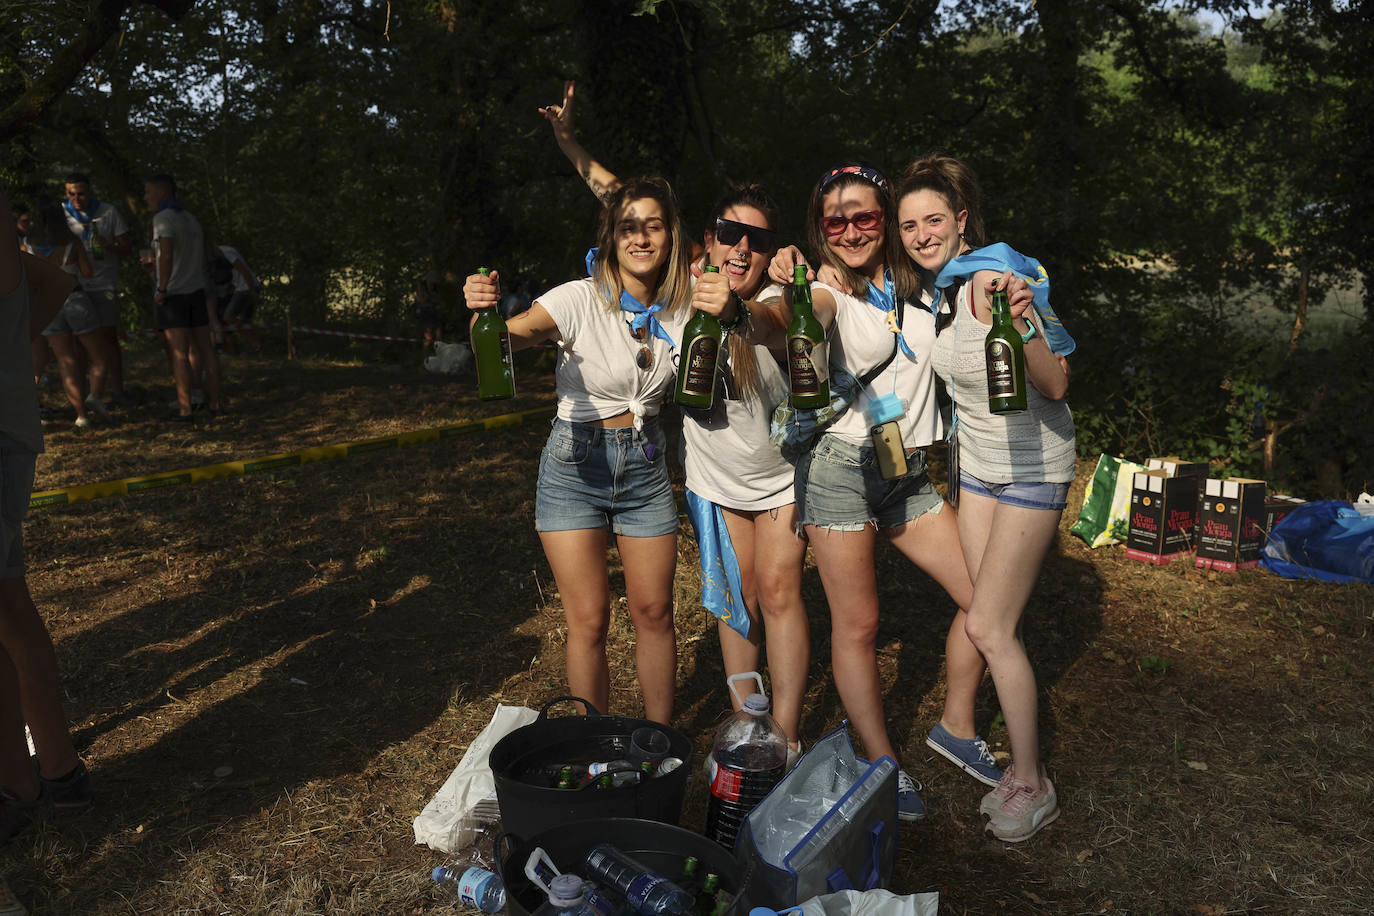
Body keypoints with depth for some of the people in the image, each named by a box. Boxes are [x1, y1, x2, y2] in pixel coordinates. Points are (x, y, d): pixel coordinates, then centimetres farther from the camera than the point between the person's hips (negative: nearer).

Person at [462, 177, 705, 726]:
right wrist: (485, 312, -52)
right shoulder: (582, 299, -15)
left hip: (646, 466, 3)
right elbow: (516, 335, -30)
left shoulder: (679, 304, -2)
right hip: (575, 464, -3)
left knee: (654, 612, 7)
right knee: (588, 620, 0)